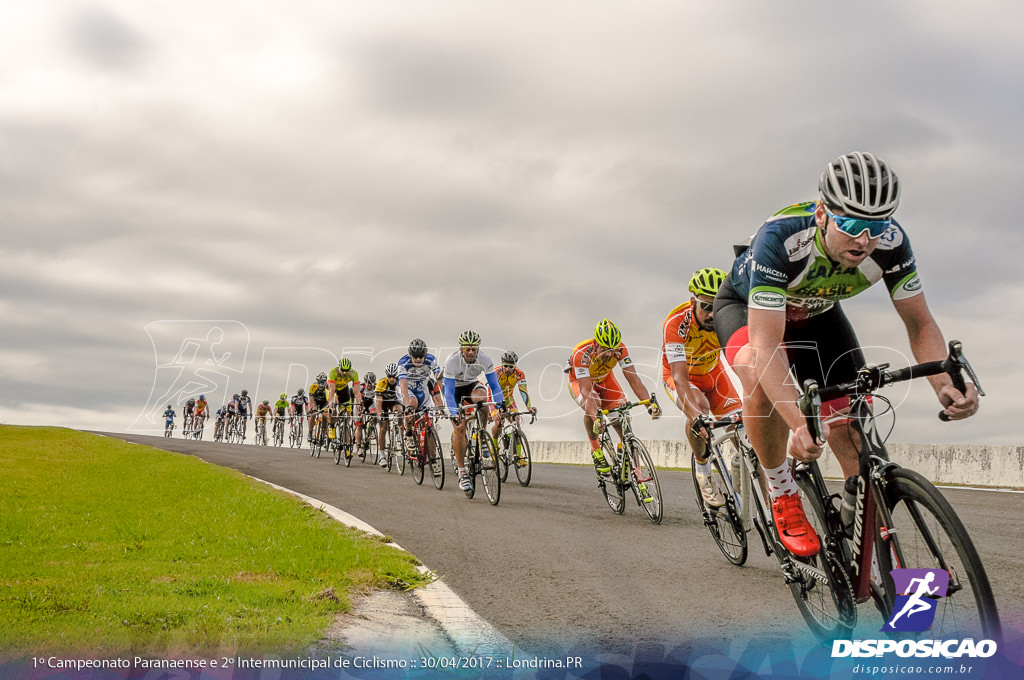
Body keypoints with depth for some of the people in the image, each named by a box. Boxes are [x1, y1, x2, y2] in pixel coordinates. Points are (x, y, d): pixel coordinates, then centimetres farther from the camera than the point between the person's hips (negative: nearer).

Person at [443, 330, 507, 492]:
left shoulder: (485, 360, -24)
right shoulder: (452, 361, -32)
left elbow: (494, 385, -19)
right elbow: (449, 392, -32)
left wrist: (500, 404, -33)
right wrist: (454, 413, -44)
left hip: (472, 385, 2)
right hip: (455, 388, -2)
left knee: (482, 398, -34)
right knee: (460, 427, -16)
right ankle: (462, 473, -9)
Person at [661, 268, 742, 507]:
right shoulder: (676, 324, -36)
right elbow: (680, 379, -43)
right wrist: (696, 416, -58)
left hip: (711, 372, 3)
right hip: (678, 374, -3)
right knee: (698, 406, -32)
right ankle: (703, 472, -11)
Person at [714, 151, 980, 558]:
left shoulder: (891, 242, -28)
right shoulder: (780, 238, -42)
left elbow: (920, 323, -18)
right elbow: (766, 345, -46)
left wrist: (945, 385, -38)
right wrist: (799, 423, -59)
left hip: (815, 312, 4)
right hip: (747, 305, -3)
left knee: (852, 435, -7)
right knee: (760, 375, -38)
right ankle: (782, 493, -15)